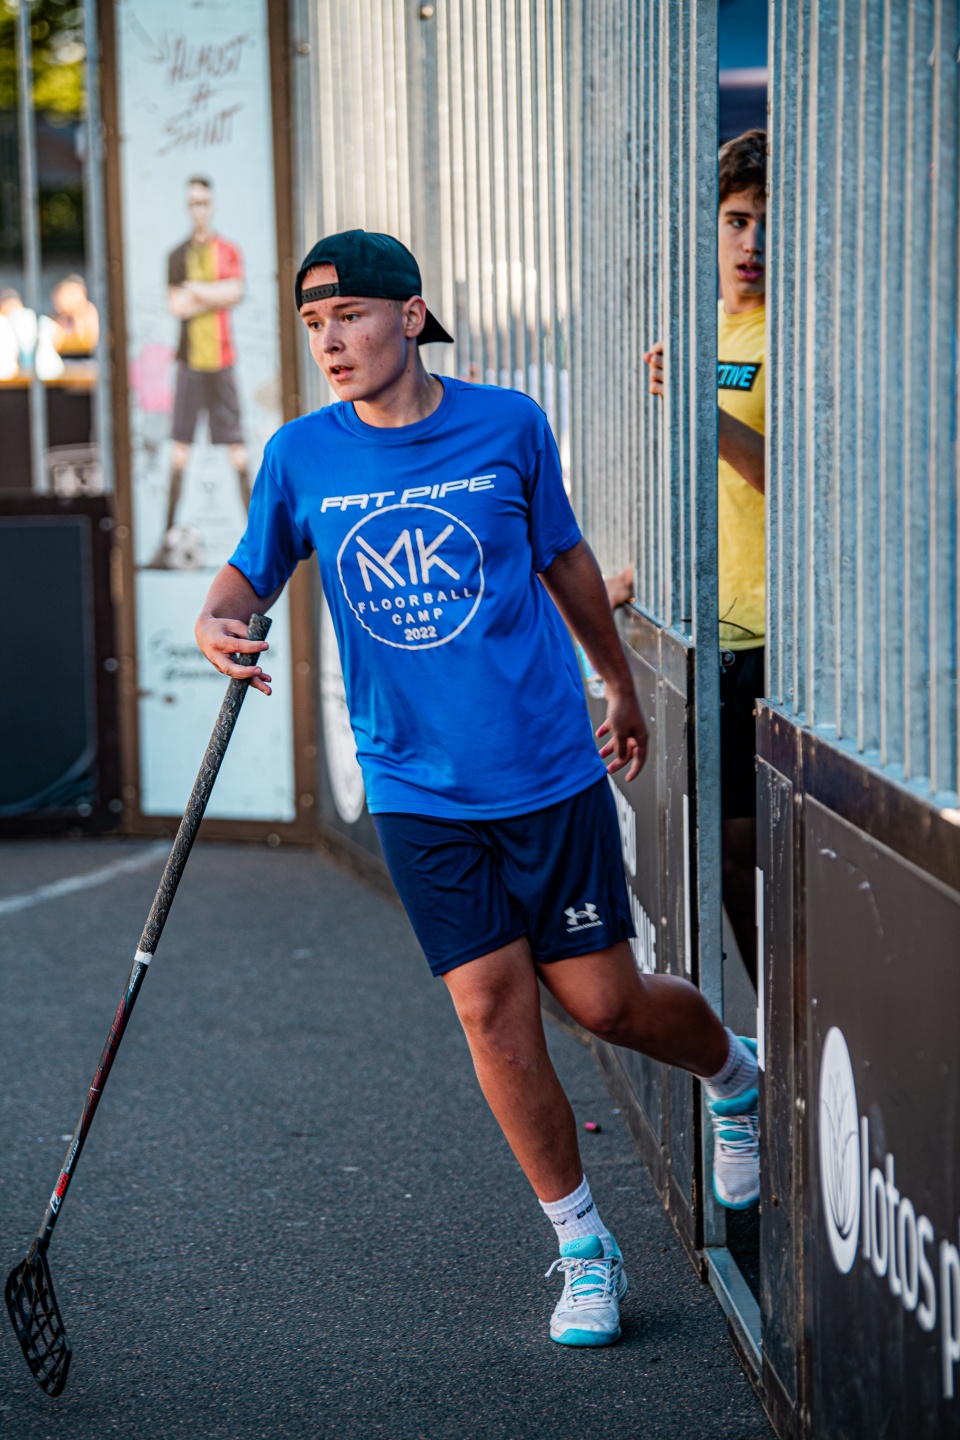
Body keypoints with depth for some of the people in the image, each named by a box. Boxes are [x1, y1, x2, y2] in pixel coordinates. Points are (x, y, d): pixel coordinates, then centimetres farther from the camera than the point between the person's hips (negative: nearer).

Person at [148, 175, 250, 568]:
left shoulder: (229, 252, 8)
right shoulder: (178, 256, 11)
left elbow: (235, 291, -9)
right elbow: (175, 304, -2)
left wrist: (196, 290, -6)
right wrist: (216, 295, -6)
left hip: (221, 358, -1)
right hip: (189, 358, 1)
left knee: (237, 446, -3)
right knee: (180, 449, -2)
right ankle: (168, 537, -1)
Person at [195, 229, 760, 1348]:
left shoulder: (508, 426, -4)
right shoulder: (301, 456, -3)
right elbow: (250, 571, 9)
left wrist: (620, 686, 22)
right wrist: (218, 621, -15)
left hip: (548, 773, -1)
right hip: (416, 793, 1)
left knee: (603, 1001, 2)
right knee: (492, 1011, -4)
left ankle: (736, 1076, 37)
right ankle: (585, 1251, 14)